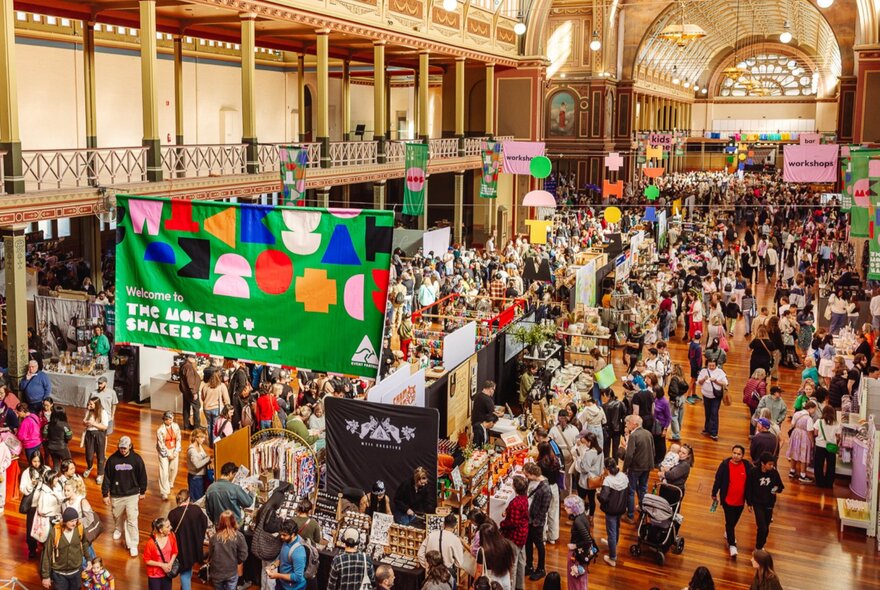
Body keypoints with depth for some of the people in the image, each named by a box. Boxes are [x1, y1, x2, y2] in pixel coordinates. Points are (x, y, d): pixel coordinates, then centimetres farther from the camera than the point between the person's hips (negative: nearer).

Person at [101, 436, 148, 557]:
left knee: (132, 520, -6)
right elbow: (107, 477, -2)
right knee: (117, 515, 23)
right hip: (116, 495, 2)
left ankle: (133, 545, 2)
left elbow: (142, 476, 1)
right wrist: (105, 494, 0)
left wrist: (142, 492, 8)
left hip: (132, 495, -2)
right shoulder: (112, 459, -10)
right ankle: (118, 529, 55)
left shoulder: (136, 459, -11)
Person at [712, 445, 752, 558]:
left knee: (734, 520, 22)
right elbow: (718, 480, -7)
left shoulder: (747, 466, -9)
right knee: (729, 521, 0)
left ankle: (728, 533, 49)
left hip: (740, 501, 3)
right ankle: (732, 545, 11)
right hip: (728, 500, -3)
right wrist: (714, 494, -2)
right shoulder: (725, 465, -16)